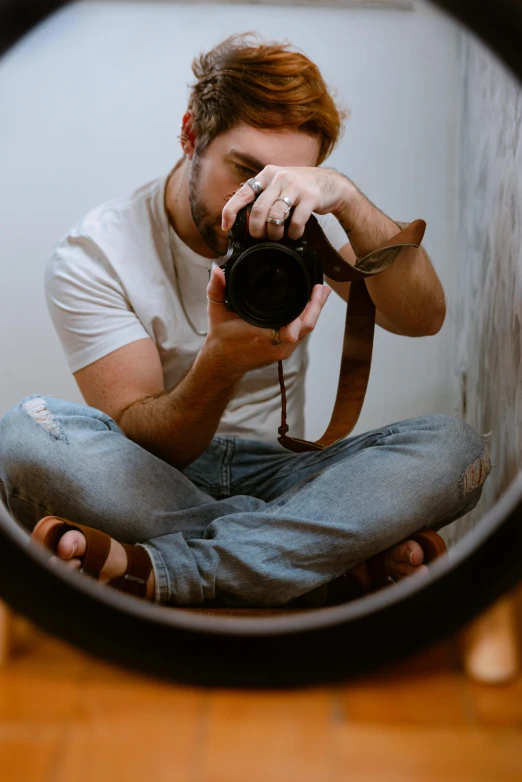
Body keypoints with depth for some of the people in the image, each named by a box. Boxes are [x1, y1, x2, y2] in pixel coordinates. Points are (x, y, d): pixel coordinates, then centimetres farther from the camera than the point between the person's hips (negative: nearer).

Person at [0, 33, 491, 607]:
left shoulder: (302, 222, 2)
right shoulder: (93, 256, -7)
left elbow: (422, 318, -14)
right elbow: (141, 446, -14)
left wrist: (346, 198, -29)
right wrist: (222, 362, -34)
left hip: (275, 474, 2)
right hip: (151, 488, -2)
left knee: (452, 445, -24)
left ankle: (147, 568, -35)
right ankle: (343, 546, -27)